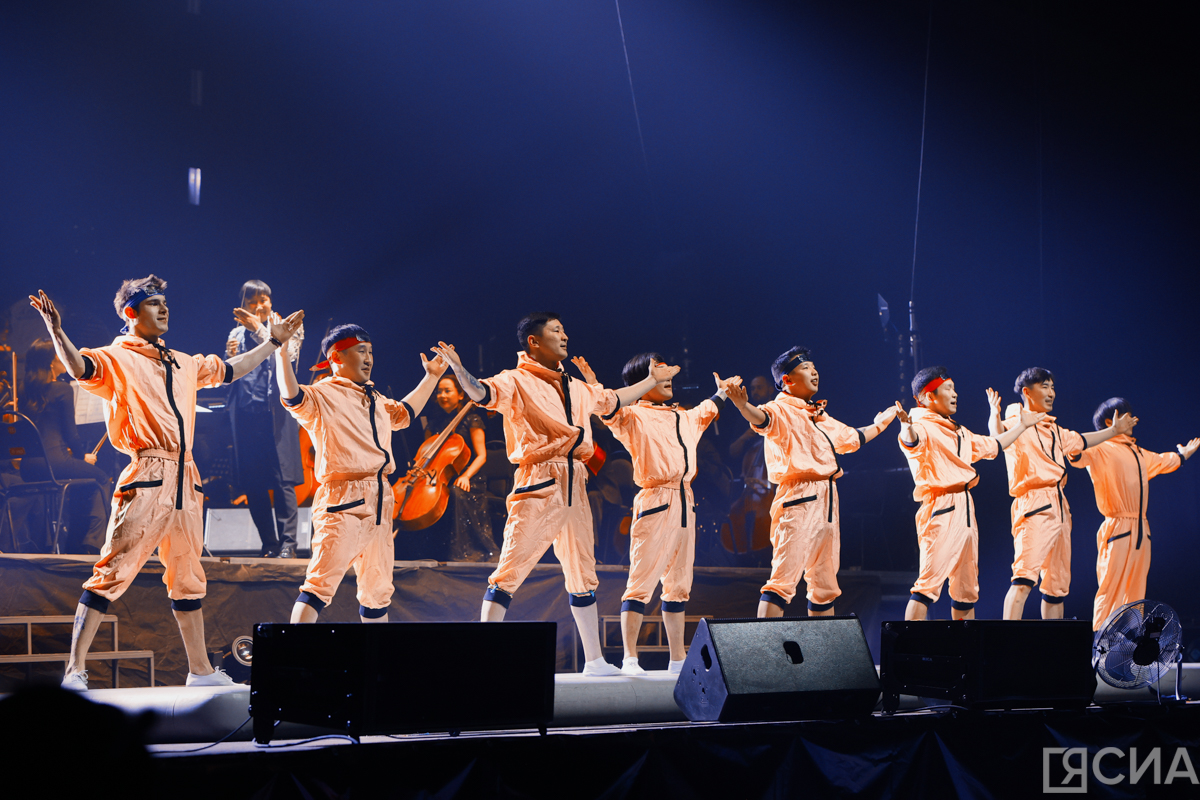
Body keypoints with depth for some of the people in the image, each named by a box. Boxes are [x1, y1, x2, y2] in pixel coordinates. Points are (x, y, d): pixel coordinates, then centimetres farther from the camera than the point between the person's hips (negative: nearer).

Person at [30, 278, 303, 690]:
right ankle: (75, 670, -12)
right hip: (146, 477, -7)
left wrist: (273, 342, 43)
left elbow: (228, 370, 37)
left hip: (184, 479, 7)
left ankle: (200, 670, 25)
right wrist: (56, 332, -38)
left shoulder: (184, 363, 21)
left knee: (188, 578, 15)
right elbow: (78, 367, -21)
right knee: (112, 571, -12)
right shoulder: (117, 359, -1)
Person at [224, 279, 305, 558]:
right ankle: (269, 544, 6)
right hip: (245, 414, 3)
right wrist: (231, 357, -5)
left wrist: (259, 330, -16)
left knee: (282, 480, -11)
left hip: (276, 412, -3)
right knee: (252, 483, 0)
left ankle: (287, 542, -10)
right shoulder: (238, 334, 16)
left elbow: (286, 356, -10)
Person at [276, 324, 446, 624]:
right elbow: (293, 398, -24)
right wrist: (281, 351, -32)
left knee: (378, 589, 16)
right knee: (322, 582, -18)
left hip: (379, 500, 8)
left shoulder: (375, 399, 22)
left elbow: (404, 412, 42)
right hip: (343, 502, -8)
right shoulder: (322, 396, -3)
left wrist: (431, 377, 44)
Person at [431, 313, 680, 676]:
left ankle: (594, 659, 25)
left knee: (583, 576, 15)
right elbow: (481, 392, -23)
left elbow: (615, 400, 38)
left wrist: (652, 380, 47)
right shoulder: (517, 382, -3)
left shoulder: (577, 389, 19)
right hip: (538, 483, -8)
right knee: (510, 570, -12)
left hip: (574, 484, 8)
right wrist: (458, 368, -41)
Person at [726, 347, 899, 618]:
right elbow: (762, 418, -29)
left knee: (825, 584, 14)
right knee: (784, 578, -17)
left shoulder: (821, 418, 22)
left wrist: (878, 424, 53)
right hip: (798, 502, -9)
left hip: (827, 501, 9)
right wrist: (744, 407, -52)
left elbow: (852, 438, 40)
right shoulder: (781, 411, -5)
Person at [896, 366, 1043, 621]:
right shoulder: (924, 427, -8)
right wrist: (907, 429, -56)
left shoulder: (959, 432, 22)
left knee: (967, 588, 15)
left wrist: (1021, 425, 44)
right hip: (940, 513, -9)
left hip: (965, 511, 10)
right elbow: (912, 441, -33)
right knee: (929, 581, -18)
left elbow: (991, 446, 37)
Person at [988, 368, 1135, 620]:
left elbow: (1079, 441, 40)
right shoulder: (1017, 424, -5)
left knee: (1058, 585, 12)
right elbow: (999, 437, -29)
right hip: (1034, 507, -9)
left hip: (1059, 506, 9)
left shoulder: (1053, 428, 21)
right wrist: (995, 417, -51)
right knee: (1024, 577, -22)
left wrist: (1115, 430, 50)